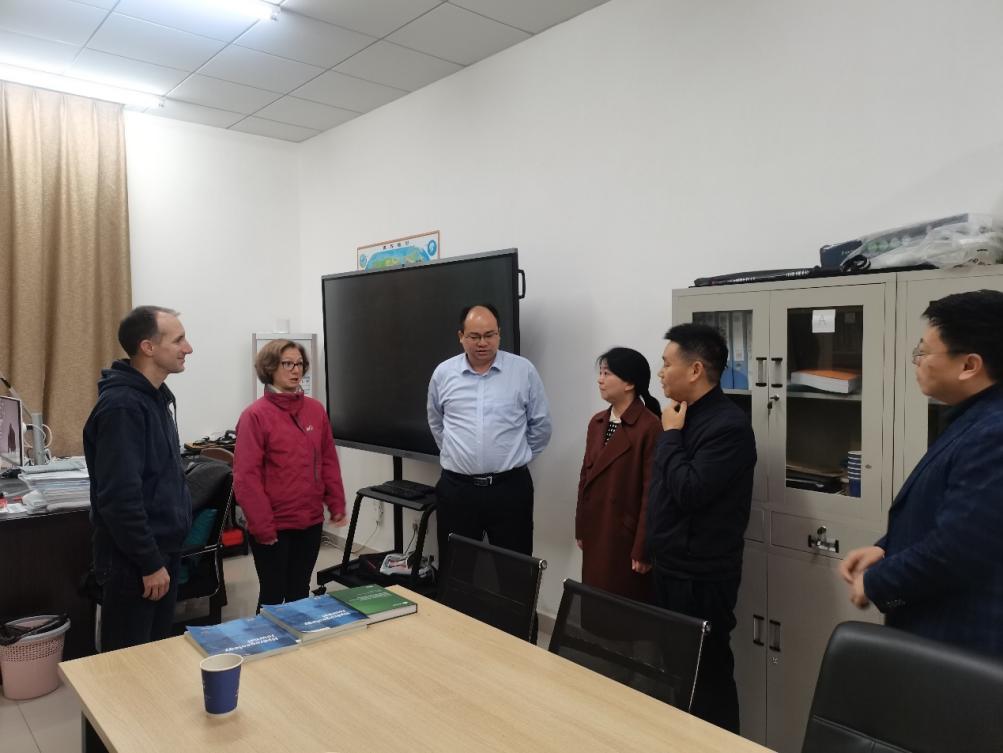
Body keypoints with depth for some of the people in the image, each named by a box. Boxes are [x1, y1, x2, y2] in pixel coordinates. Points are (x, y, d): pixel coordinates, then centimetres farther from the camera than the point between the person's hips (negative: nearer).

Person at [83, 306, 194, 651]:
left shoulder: (158, 396, 8)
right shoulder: (122, 405, -22)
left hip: (164, 549, 9)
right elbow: (120, 497, -26)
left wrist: (165, 555, 18)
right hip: (134, 561, -9)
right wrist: (150, 563, -19)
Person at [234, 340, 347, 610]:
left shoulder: (316, 410, 5)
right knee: (272, 596, 8)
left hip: (311, 521, 5)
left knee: (300, 592, 18)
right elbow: (246, 476, -14)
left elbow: (329, 461, 10)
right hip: (273, 526, -5)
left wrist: (337, 505, 6)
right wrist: (261, 525, -15)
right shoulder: (255, 415, -11)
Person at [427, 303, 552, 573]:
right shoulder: (443, 373, 2)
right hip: (457, 488, 2)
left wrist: (515, 457, 9)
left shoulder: (524, 371, -4)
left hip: (510, 487, -1)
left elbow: (540, 424, 6)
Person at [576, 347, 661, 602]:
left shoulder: (650, 427, -17)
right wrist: (580, 529, 14)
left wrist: (643, 549, -15)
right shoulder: (597, 422, 8)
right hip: (595, 533, 7)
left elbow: (652, 492, -17)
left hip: (627, 535, -7)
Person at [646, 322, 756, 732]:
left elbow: (690, 491, -25)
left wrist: (671, 435, -15)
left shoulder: (729, 425, -19)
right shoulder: (685, 416, 8)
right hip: (670, 567, 9)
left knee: (707, 670, 3)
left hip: (701, 575, -9)